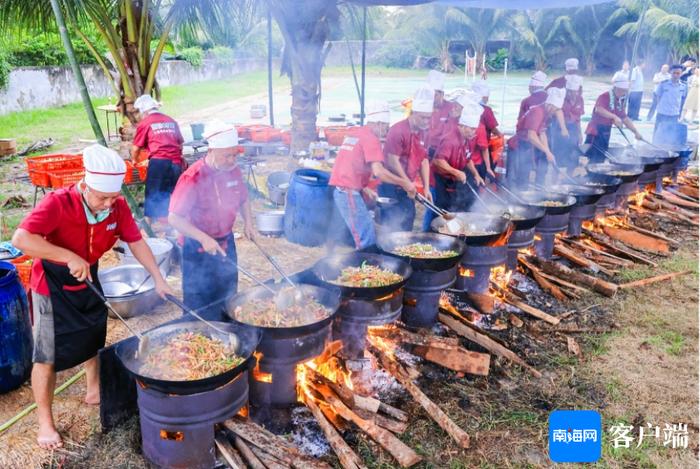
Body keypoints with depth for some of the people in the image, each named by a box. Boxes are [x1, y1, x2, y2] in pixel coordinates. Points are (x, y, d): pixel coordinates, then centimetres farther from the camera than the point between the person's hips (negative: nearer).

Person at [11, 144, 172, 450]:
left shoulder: (117, 206, -15)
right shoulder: (58, 203, -31)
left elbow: (136, 241, -7)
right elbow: (20, 239, -39)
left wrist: (158, 279, -11)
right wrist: (70, 258, -43)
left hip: (88, 279, 6)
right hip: (52, 285, -5)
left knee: (95, 339, 21)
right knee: (48, 356, 2)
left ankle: (94, 391, 45)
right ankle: (45, 422, 19)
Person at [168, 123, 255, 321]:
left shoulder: (233, 170, -4)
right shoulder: (193, 178, -23)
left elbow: (243, 199, 14)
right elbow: (174, 218, -25)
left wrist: (248, 222, -3)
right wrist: (204, 238, -33)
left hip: (226, 242, 6)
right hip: (199, 248, -6)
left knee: (228, 297, 20)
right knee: (202, 306, 5)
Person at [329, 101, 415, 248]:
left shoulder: (353, 133, 17)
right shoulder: (371, 138, -11)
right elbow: (378, 171, -20)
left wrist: (363, 188, 18)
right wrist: (404, 183, -10)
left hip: (340, 190, 9)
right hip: (349, 193, -9)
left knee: (368, 231, 16)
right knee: (367, 239, -7)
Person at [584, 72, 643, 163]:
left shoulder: (621, 102, 12)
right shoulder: (605, 97, -13)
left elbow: (625, 118, 18)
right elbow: (598, 109, -33)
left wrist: (636, 132, 14)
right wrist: (614, 117, -40)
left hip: (606, 133, 8)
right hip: (595, 131, -8)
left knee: (600, 159, 11)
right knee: (592, 158, -13)